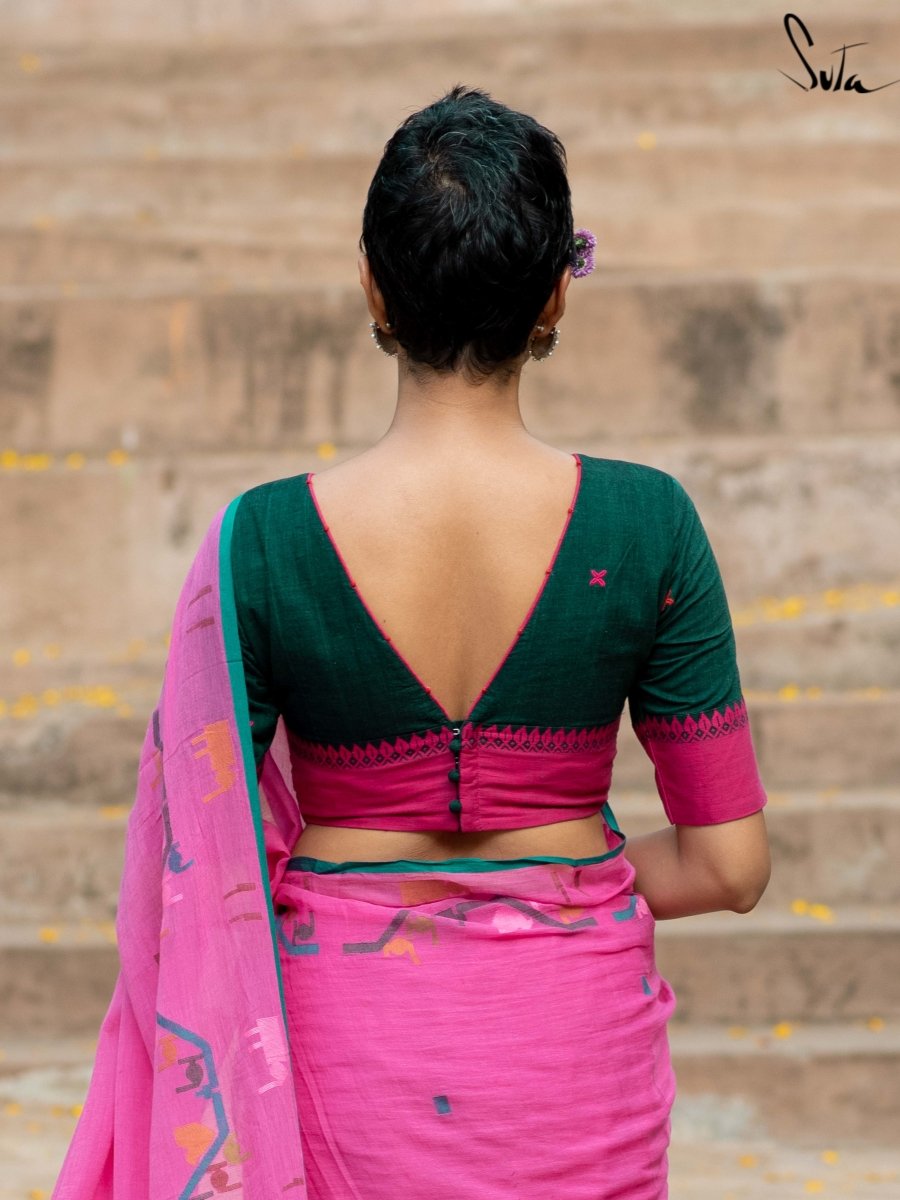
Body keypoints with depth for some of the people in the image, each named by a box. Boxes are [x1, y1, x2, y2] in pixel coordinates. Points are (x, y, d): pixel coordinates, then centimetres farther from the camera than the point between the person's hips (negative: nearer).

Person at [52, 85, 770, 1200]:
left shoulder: (260, 542, -13)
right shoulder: (645, 526, -12)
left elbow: (197, 863, -7)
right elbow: (730, 862, -7)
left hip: (345, 1033, 0)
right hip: (573, 1040, 0)